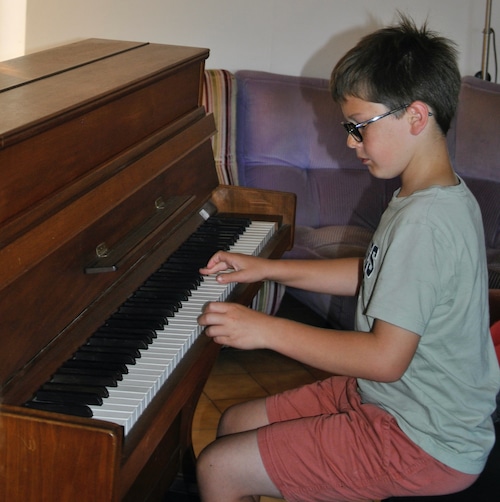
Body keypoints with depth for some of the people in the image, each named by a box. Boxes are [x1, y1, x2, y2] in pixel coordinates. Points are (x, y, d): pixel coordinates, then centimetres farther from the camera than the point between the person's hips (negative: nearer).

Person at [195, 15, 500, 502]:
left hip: (423, 444, -10)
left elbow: (387, 359, -29)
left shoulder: (425, 221, -28)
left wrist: (267, 329, -22)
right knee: (234, 424, 16)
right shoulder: (439, 195, 5)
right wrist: (267, 268, 16)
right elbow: (372, 275, 19)